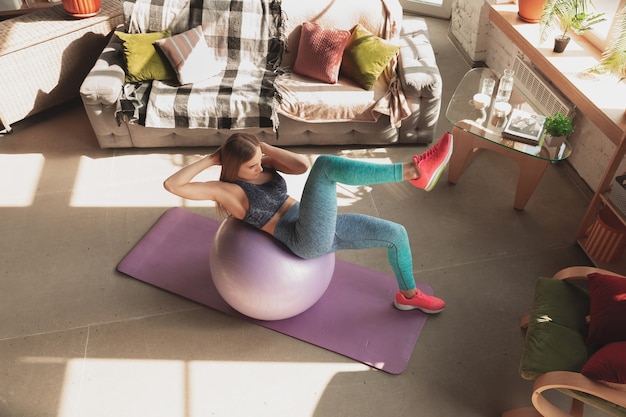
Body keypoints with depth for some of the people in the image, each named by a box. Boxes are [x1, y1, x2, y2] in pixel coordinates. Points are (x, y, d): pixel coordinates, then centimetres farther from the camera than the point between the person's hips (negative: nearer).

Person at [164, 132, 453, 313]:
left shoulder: (264, 166, 13)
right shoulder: (226, 190, -5)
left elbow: (303, 165, 2)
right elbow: (172, 185, -14)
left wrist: (266, 148, 1)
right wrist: (210, 160, -8)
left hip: (324, 229, 8)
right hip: (307, 241, -8)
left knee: (396, 233, 7)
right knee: (325, 165, -27)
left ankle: (408, 294, 34)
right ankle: (415, 171, -31)